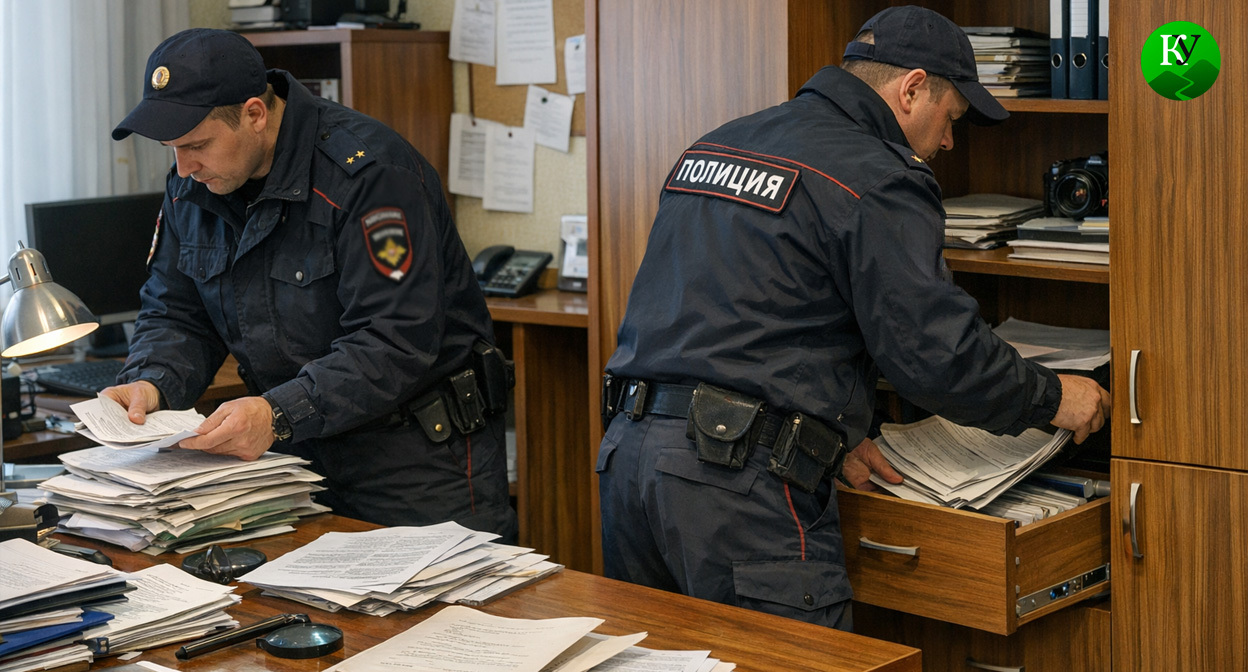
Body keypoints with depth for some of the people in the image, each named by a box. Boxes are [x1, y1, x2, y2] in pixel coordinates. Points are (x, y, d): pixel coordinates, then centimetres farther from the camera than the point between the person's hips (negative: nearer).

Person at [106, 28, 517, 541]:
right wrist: (152, 384, -13)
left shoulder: (368, 172, -21)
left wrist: (279, 413, -36)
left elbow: (395, 342, -27)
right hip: (300, 450, 6)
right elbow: (175, 316, 10)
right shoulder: (192, 187, 2)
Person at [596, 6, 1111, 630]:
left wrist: (829, 433, 18)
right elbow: (938, 353, -12)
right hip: (735, 479, -9)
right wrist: (1052, 399, 5)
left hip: (627, 450, 9)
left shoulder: (714, 145, 19)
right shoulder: (876, 179, -7)